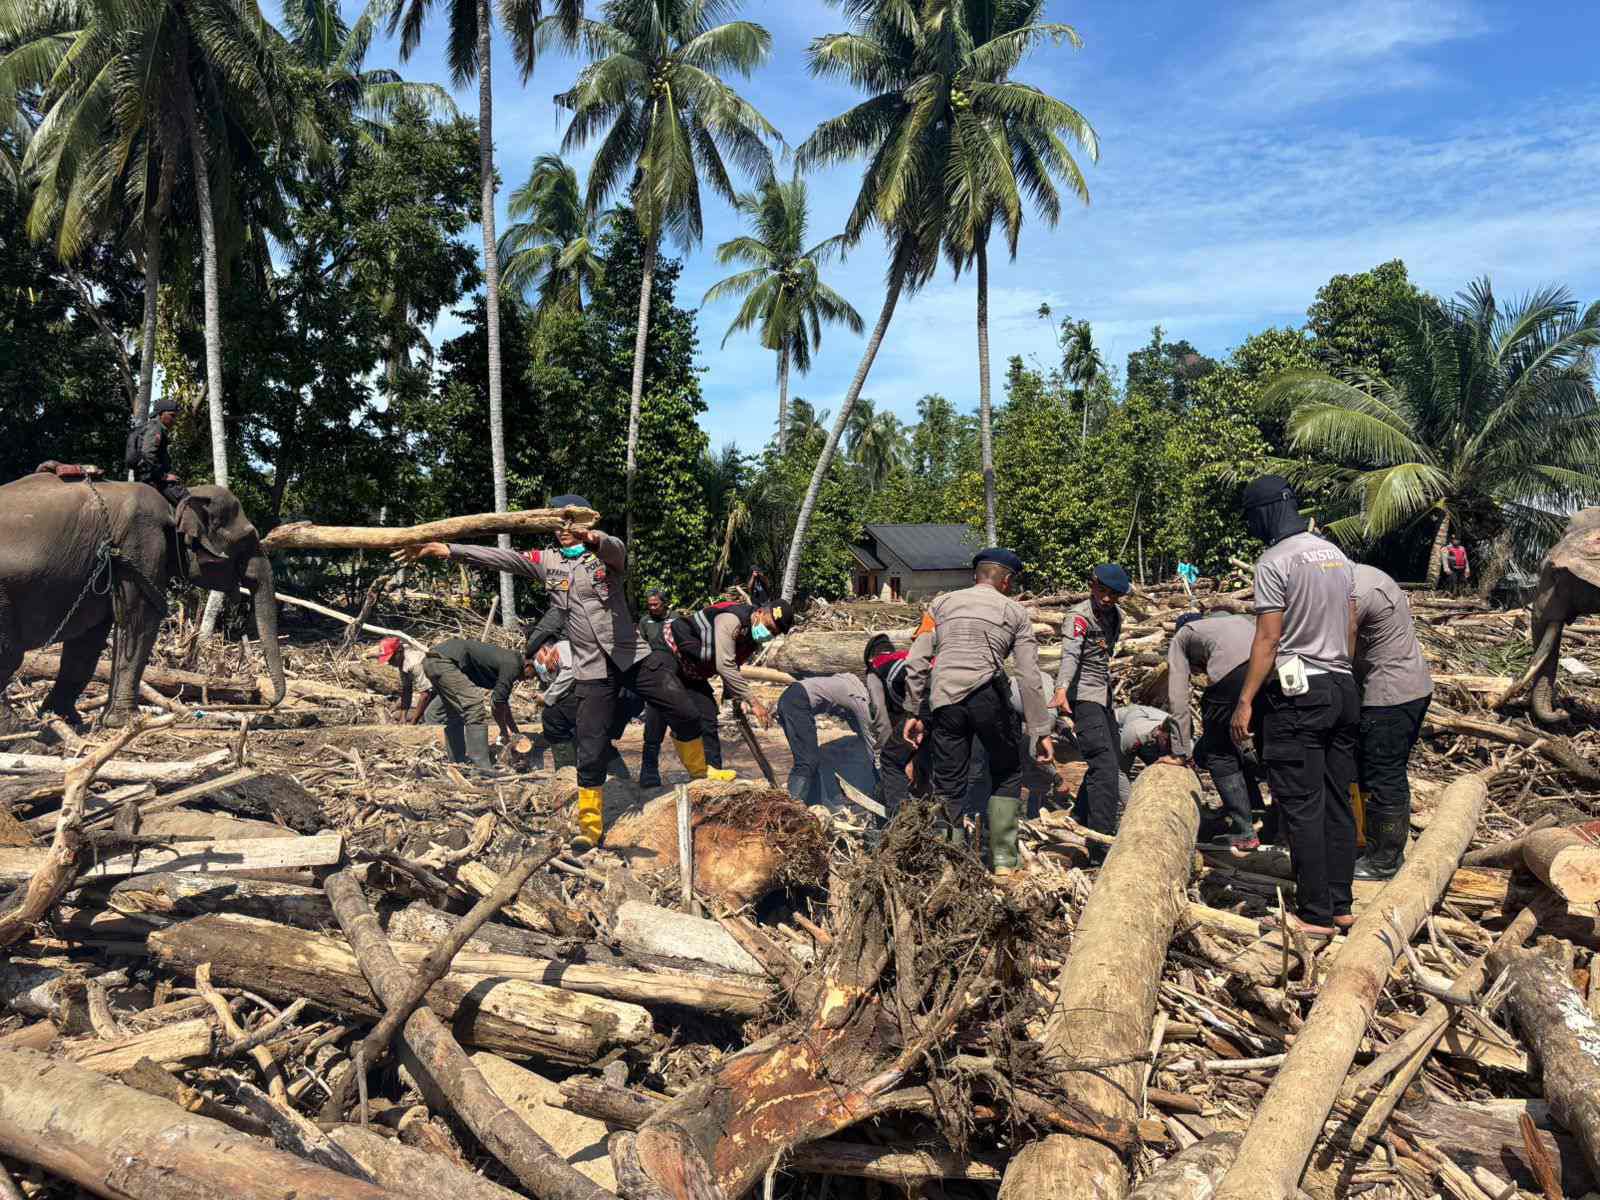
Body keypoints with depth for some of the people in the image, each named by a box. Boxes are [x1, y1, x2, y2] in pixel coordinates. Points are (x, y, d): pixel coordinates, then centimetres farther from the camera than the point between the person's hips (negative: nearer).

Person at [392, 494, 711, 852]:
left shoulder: (606, 553, -2)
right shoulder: (547, 561, 6)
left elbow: (616, 550, -26)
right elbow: (501, 558, -4)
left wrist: (595, 539, -52)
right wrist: (446, 550, -15)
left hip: (636, 657, -1)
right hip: (592, 670, 1)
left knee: (685, 713, 1)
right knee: (591, 749, 0)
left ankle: (700, 775, 26)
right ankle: (589, 825, 14)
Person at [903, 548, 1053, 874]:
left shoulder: (942, 603, 18)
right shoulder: (1015, 612, 13)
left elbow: (916, 663, 10)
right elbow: (1030, 678, 5)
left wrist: (913, 712, 15)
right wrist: (1041, 731, 7)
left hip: (944, 701, 2)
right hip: (988, 696, -2)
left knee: (949, 786, 9)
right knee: (1007, 775, 17)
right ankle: (1003, 859, 14)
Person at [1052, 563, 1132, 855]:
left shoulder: (1115, 615, 10)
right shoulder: (1079, 616, -16)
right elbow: (1069, 654, -33)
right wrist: (1061, 689, -48)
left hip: (1104, 695, 10)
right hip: (1083, 696, -9)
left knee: (1107, 763, 17)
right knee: (1104, 766, -17)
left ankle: (1078, 824, 31)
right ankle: (1102, 843, -19)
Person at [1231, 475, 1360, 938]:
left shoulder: (1274, 562, -11)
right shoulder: (1336, 555, 13)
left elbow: (1268, 639, -15)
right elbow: (1351, 628, 17)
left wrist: (1245, 701, -12)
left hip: (1297, 694, -8)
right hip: (1342, 690, 8)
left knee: (1302, 807, -3)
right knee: (1337, 801, 12)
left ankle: (1315, 914, 2)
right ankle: (1341, 904, 20)